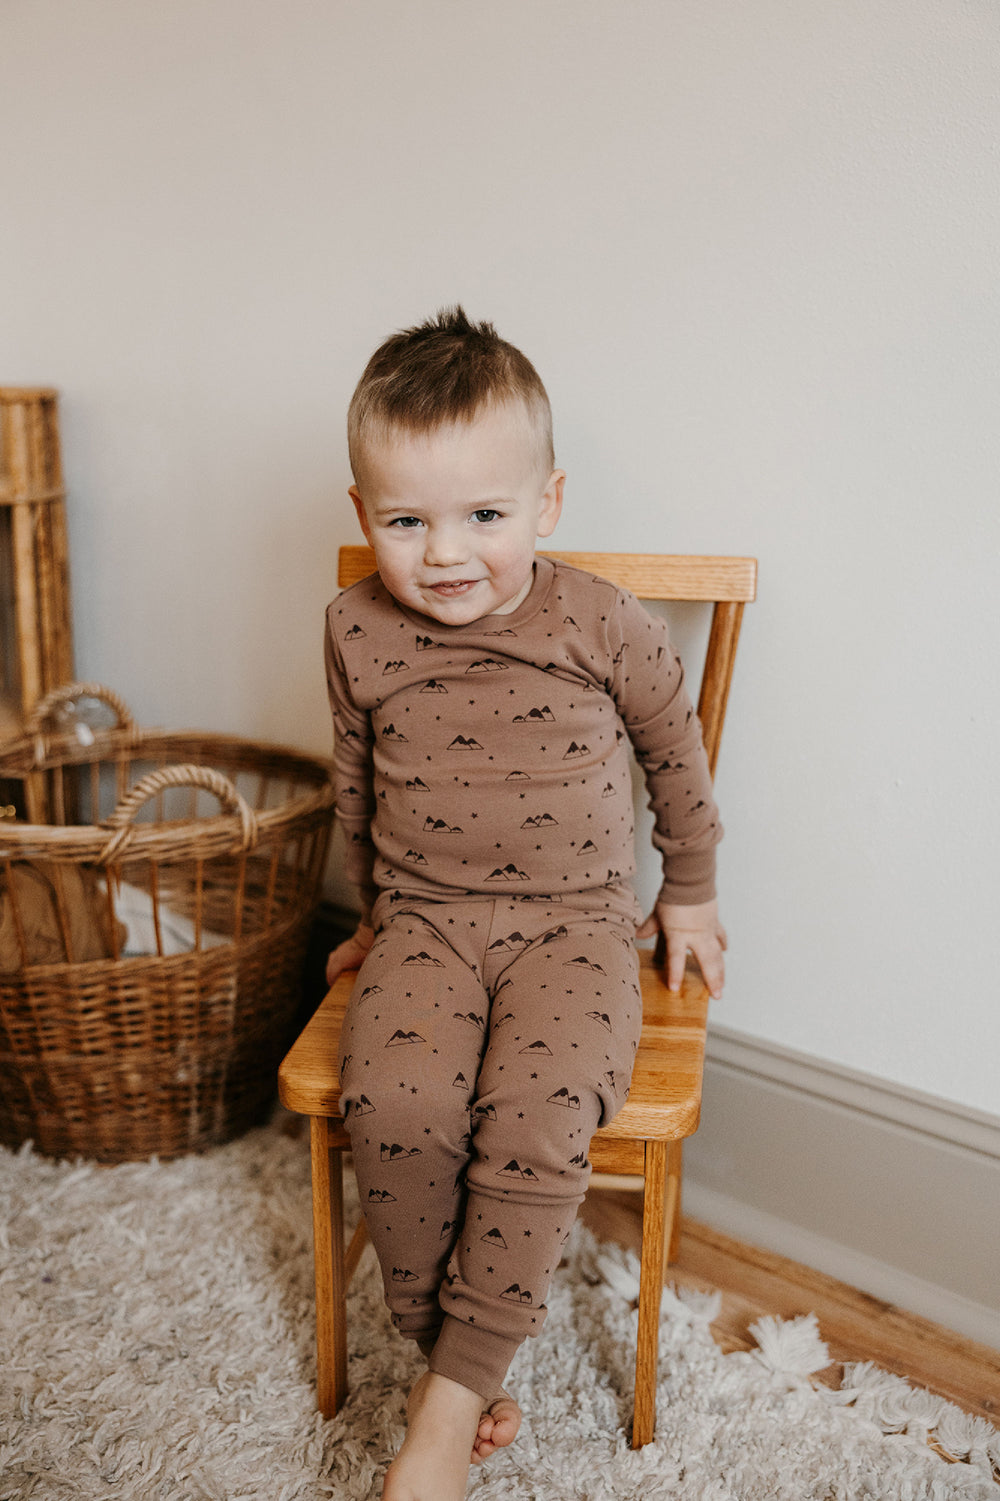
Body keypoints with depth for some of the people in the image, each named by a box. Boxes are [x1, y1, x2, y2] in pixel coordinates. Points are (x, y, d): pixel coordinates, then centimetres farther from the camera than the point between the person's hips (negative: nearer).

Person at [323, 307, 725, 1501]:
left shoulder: (604, 626, -8)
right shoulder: (358, 633, -1)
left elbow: (676, 751, 10)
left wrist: (690, 894, 19)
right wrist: (375, 911, 24)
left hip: (573, 921, -1)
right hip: (426, 920, 2)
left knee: (540, 1117, -26)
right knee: (397, 1104, -25)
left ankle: (454, 1396, -4)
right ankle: (441, 1338, 1)